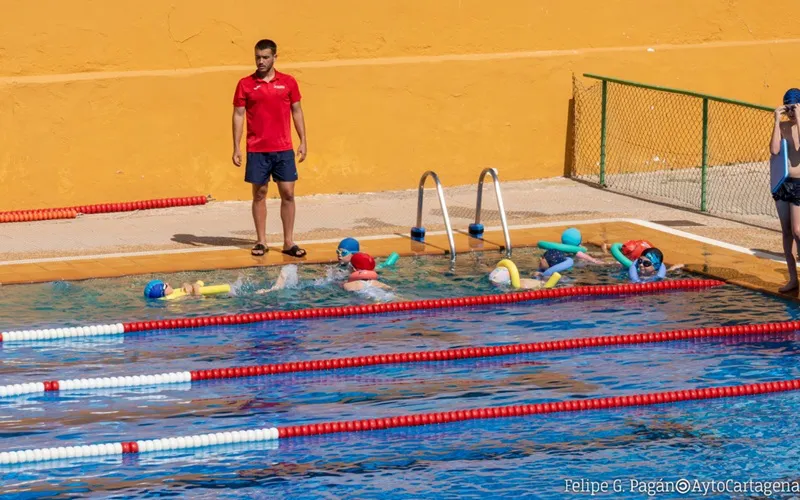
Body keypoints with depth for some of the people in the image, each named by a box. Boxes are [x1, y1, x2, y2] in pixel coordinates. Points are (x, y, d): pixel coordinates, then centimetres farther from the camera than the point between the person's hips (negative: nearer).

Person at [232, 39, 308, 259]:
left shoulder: (288, 82, 5)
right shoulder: (246, 84, 1)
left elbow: (297, 112, 10)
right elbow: (238, 115, 2)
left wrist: (303, 141, 4)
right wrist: (236, 147, -3)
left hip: (283, 149, 1)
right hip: (256, 150, -1)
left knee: (288, 193, 0)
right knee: (259, 194, 4)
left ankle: (289, 242, 7)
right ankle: (261, 242, 11)